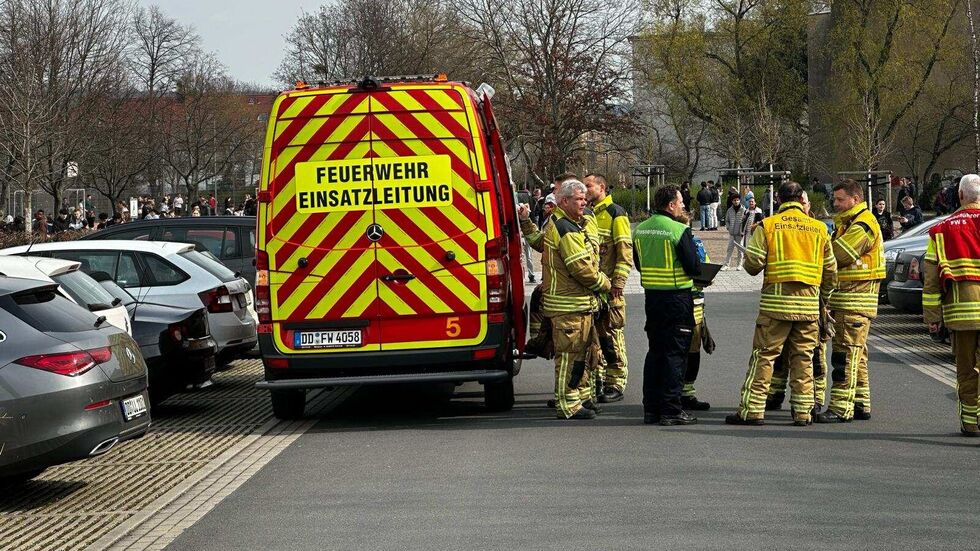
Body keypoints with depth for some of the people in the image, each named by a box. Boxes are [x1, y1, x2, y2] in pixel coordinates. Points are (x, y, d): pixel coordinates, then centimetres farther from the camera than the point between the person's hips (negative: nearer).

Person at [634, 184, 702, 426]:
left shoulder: (640, 230, 5)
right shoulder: (679, 231, -16)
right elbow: (694, 268, -16)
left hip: (651, 295, 7)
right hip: (677, 297, -7)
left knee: (655, 351, 14)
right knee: (675, 353, -1)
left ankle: (650, 408, 15)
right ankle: (671, 410, -2)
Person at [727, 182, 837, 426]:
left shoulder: (768, 225, -2)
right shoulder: (819, 229, 7)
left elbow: (753, 263, -6)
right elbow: (830, 270, 11)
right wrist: (825, 296, 25)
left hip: (776, 303, -3)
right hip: (808, 304, 3)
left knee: (763, 356, 1)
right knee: (803, 358, 9)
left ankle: (752, 409, -1)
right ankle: (803, 411, 8)